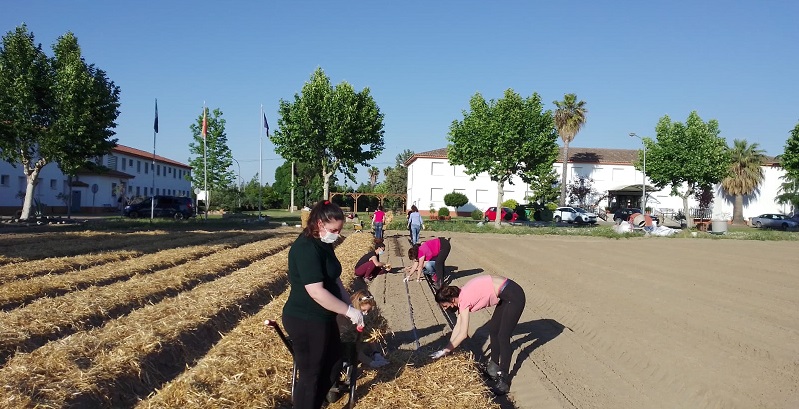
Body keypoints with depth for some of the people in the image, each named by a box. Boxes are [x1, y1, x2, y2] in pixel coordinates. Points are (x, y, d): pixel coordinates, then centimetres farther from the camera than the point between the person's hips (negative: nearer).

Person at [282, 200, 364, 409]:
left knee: (334, 363, 21)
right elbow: (316, 292, -28)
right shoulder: (306, 249, -24)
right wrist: (349, 311, -21)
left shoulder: (323, 245, 8)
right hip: (305, 321, -10)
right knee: (311, 373, 3)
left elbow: (333, 279, 15)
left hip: (321, 317, 10)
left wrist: (350, 305, 1)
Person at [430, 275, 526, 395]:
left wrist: (445, 351, -8)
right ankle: (494, 366, 32)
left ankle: (503, 380, -3)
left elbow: (463, 334, -16)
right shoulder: (462, 296, 8)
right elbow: (458, 325, 16)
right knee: (493, 329, 18)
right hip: (506, 296, 10)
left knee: (503, 337, -8)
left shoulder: (464, 301, -17)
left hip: (514, 296, -10)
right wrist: (448, 347, 15)